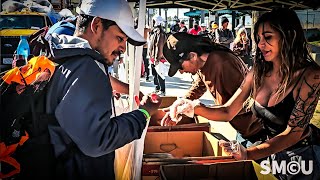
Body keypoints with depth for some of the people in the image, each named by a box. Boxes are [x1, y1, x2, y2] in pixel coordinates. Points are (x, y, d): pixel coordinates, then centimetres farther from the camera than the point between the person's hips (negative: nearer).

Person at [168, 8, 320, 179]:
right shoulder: (257, 73, -6)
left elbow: (293, 132, -25)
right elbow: (227, 112, -2)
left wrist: (248, 153, -38)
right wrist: (196, 109, -21)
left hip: (304, 155, -4)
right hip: (271, 151, 5)